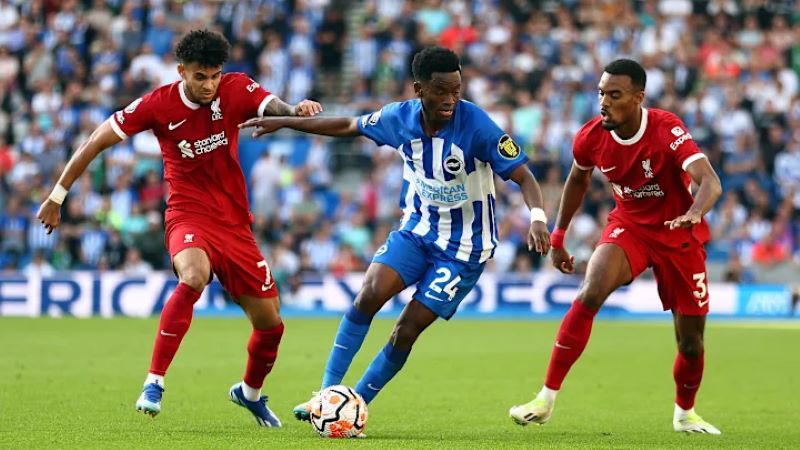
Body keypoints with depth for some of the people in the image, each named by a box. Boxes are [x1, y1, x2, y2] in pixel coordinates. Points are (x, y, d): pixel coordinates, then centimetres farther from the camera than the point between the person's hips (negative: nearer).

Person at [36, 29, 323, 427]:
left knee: (270, 324, 5)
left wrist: (295, 109, -50)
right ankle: (153, 383, -31)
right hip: (188, 215, -3)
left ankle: (251, 392, 37)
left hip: (234, 223, 4)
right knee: (194, 276, -38)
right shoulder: (159, 104, -10)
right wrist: (57, 195, 1)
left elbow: (272, 106, -25)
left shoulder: (236, 90, -6)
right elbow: (98, 140, -2)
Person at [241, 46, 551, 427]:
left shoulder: (477, 127, -23)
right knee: (369, 295, -18)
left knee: (406, 330, -9)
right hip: (417, 229, 4)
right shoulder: (399, 118, -8)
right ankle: (327, 395, -10)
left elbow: (523, 177, -21)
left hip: (464, 246, -4)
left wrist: (537, 217, -40)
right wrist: (283, 122, 11)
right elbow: (348, 126, 10)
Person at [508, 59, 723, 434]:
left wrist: (694, 213, -59)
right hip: (629, 226, 2)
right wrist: (558, 236, 11)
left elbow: (710, 182, -38)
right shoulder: (591, 137, -14)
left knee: (690, 341, 4)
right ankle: (546, 400, -22)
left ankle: (685, 414, 35)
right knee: (590, 294, -27)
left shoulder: (666, 129, -26)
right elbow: (578, 179, 10)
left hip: (679, 235, -2)